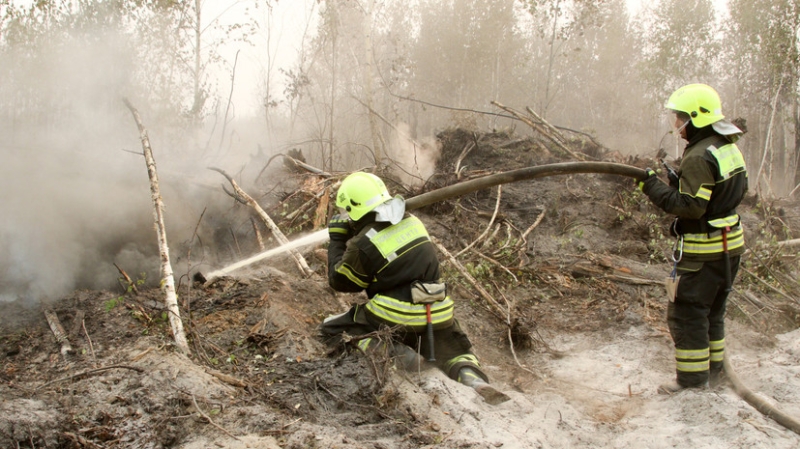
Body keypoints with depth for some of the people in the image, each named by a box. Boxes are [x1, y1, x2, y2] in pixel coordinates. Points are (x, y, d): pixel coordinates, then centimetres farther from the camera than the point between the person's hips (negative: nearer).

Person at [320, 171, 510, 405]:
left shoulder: (363, 243, -13)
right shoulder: (412, 222, 4)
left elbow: (339, 281, 3)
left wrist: (337, 239, 12)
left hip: (391, 317, -5)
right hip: (437, 314, 5)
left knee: (330, 328, 10)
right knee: (454, 353, 26)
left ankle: (384, 347, -15)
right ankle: (476, 381, -10)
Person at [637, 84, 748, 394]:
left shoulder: (699, 158, -22)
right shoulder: (729, 148, 7)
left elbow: (691, 207, -26)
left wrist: (654, 188, -18)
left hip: (702, 250, -10)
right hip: (731, 243, 10)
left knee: (686, 313, 0)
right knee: (713, 311, 21)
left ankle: (692, 380, 5)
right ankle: (713, 370, 31)